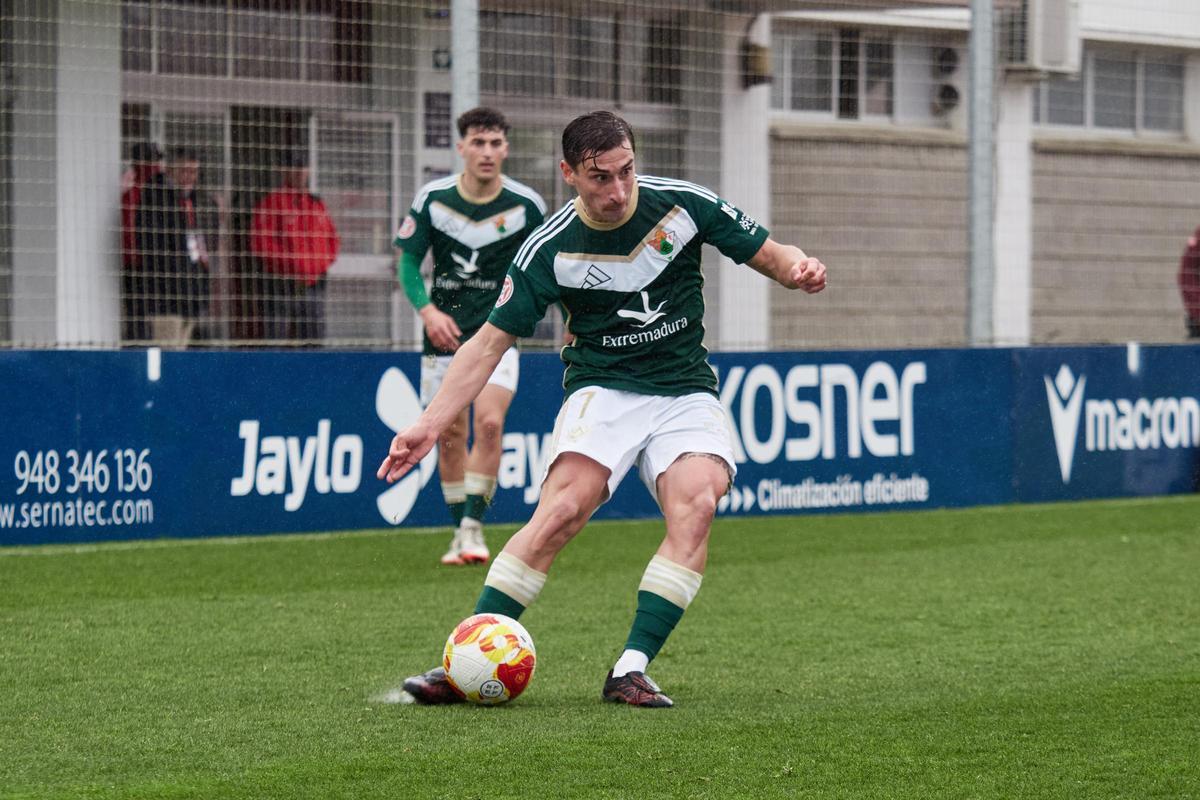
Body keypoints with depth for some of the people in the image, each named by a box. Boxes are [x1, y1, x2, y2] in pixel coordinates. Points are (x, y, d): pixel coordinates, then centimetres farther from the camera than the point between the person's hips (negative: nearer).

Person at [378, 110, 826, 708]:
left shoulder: (683, 205, -5)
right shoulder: (550, 249, -8)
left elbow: (767, 254, 6)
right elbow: (490, 342, -3)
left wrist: (797, 269, -19)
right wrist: (429, 425, -10)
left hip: (686, 393, 2)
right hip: (602, 390, -2)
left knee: (697, 502, -27)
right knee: (564, 508, -26)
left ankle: (631, 671, -26)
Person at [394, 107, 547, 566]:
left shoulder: (526, 206, -6)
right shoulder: (433, 199, -5)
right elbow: (408, 262, 3)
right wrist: (428, 311, -12)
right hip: (445, 331, 2)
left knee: (489, 422, -20)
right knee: (449, 433, 4)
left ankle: (474, 523, -12)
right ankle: (460, 530, 18)